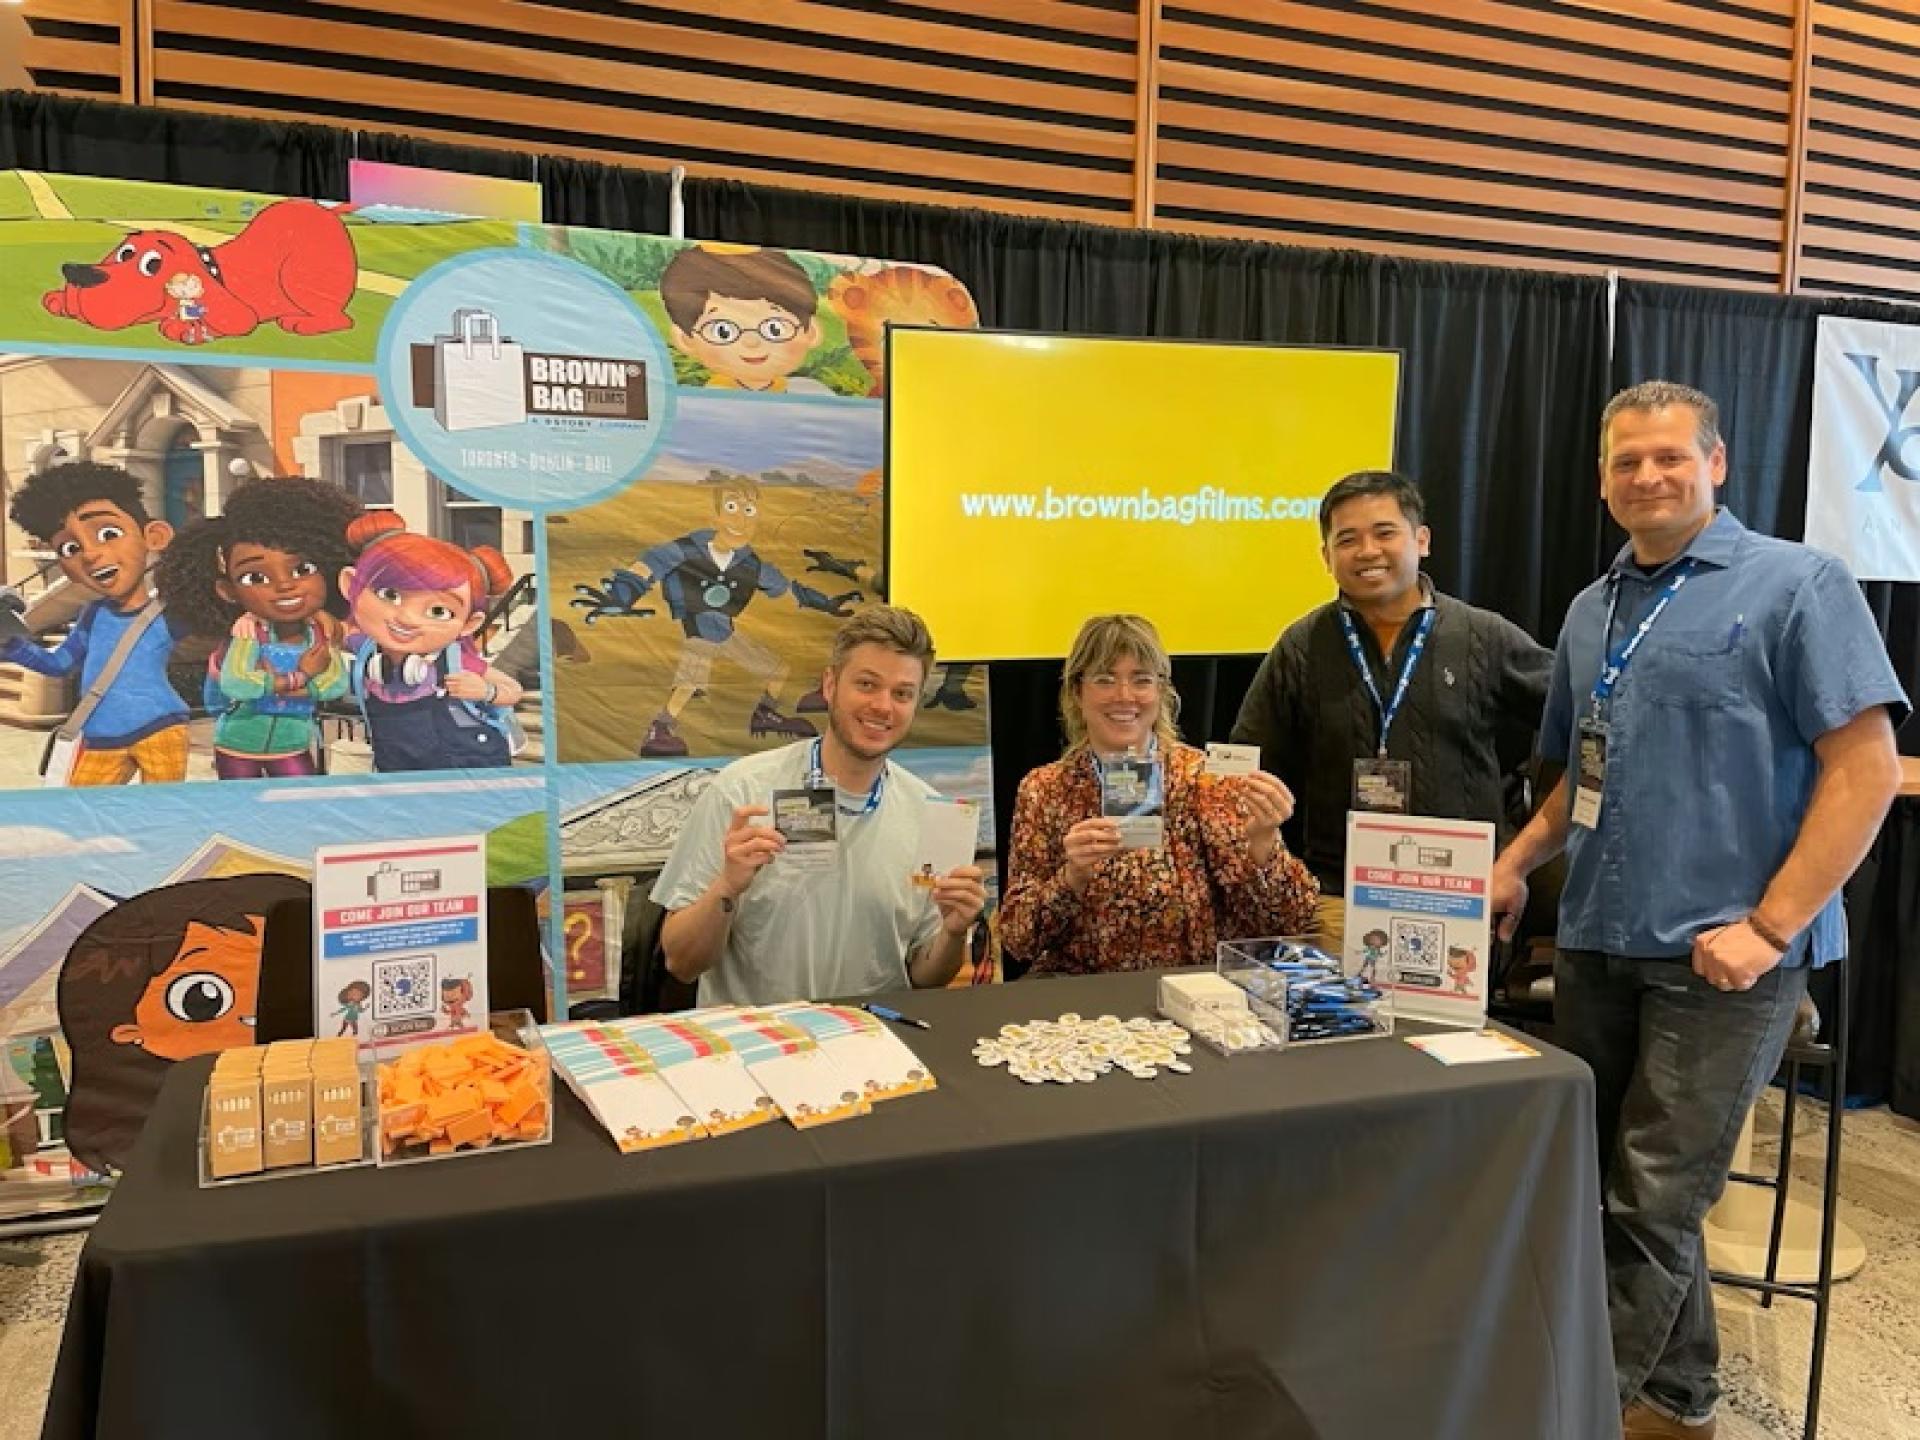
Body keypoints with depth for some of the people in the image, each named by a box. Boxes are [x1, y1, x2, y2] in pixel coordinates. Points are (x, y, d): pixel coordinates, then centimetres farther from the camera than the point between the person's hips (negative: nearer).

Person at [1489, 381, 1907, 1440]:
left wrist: (1769, 927, -17)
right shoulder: (1593, 610, 14)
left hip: (1720, 956, -6)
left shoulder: (1796, 585, -6)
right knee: (1615, 1187, 14)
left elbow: (1866, 767, -12)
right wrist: (1516, 864, 7)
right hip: (1595, 945, 7)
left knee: (1652, 1207, -2)